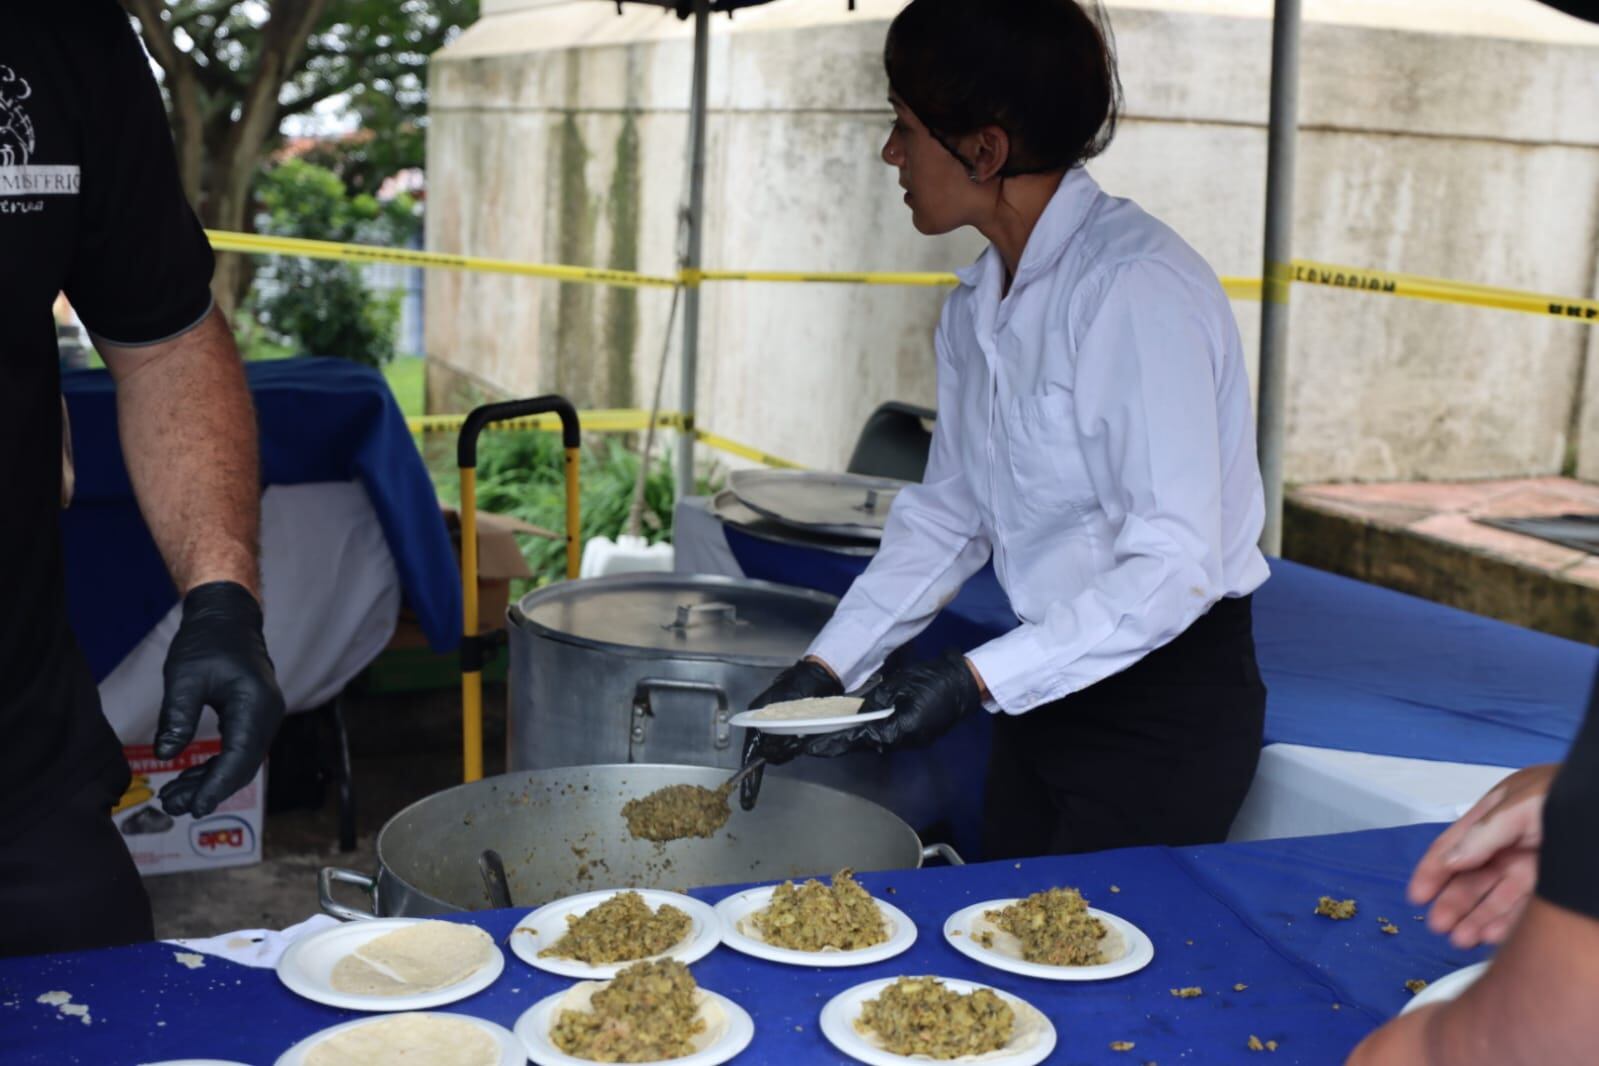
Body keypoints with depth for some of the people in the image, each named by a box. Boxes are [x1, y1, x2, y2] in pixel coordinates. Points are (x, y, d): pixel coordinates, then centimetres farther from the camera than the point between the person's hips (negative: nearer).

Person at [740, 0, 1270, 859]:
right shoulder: (978, 304, 5)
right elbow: (948, 515, 12)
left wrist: (977, 681, -26)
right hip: (1048, 688, 8)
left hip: (1168, 706, -8)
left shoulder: (1139, 288, -21)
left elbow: (1174, 564, -24)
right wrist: (826, 668, 5)